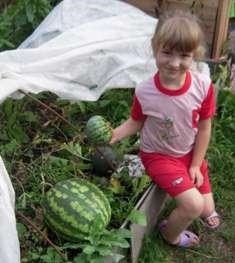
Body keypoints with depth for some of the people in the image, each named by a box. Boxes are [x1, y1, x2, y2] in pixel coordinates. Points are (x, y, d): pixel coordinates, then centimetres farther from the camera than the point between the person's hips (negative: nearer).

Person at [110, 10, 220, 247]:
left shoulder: (203, 85, -21)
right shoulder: (144, 92, -26)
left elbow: (204, 128, -9)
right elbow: (135, 123, -8)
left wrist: (195, 165, -4)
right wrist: (114, 135, -26)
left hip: (190, 154, 4)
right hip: (158, 156, -3)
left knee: (207, 211, 9)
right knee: (193, 205, -20)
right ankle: (170, 233, 15)